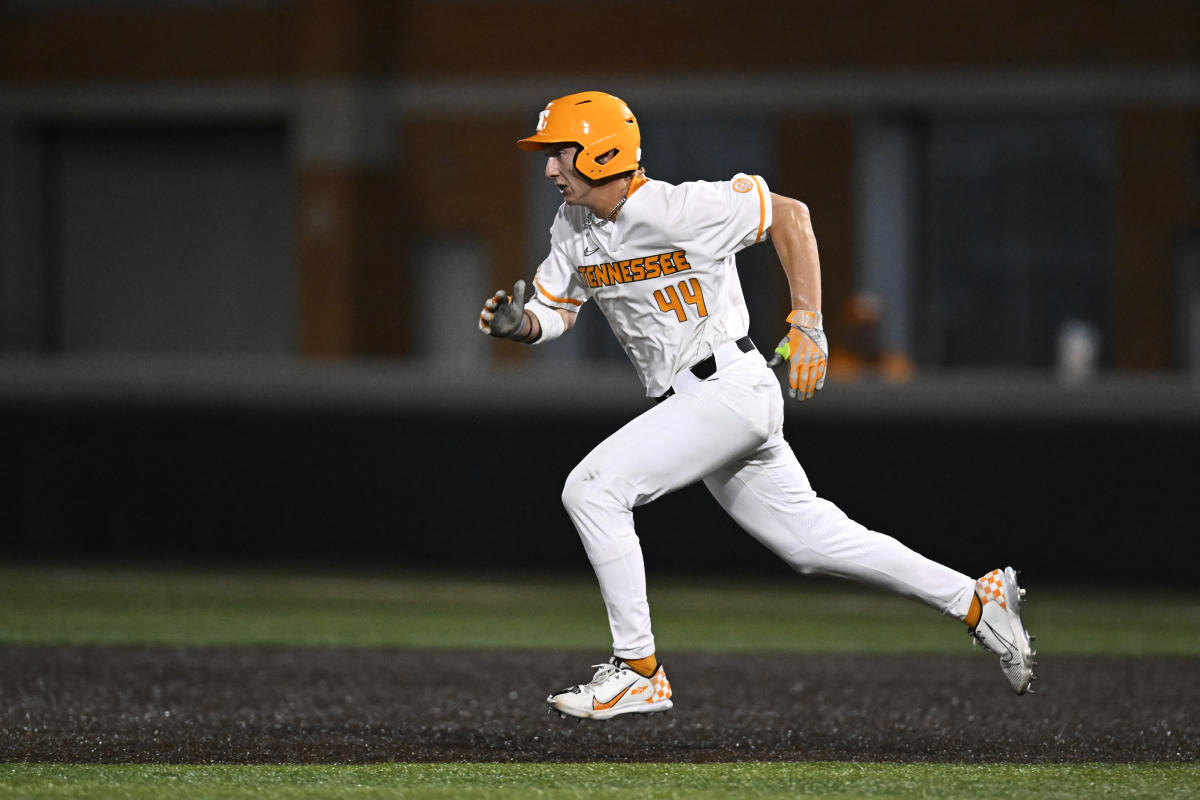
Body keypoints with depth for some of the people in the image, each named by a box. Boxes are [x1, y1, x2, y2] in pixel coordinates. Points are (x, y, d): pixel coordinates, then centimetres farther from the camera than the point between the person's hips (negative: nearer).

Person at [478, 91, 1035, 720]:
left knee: (593, 487, -18)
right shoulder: (573, 226, 5)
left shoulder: (679, 210, -18)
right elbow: (556, 311, 13)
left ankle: (639, 671, -12)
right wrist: (517, 324, -10)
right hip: (689, 404, 9)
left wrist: (807, 327, -15)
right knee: (810, 540, 11)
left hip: (730, 389, -9)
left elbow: (790, 215, -11)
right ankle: (977, 601, 21)